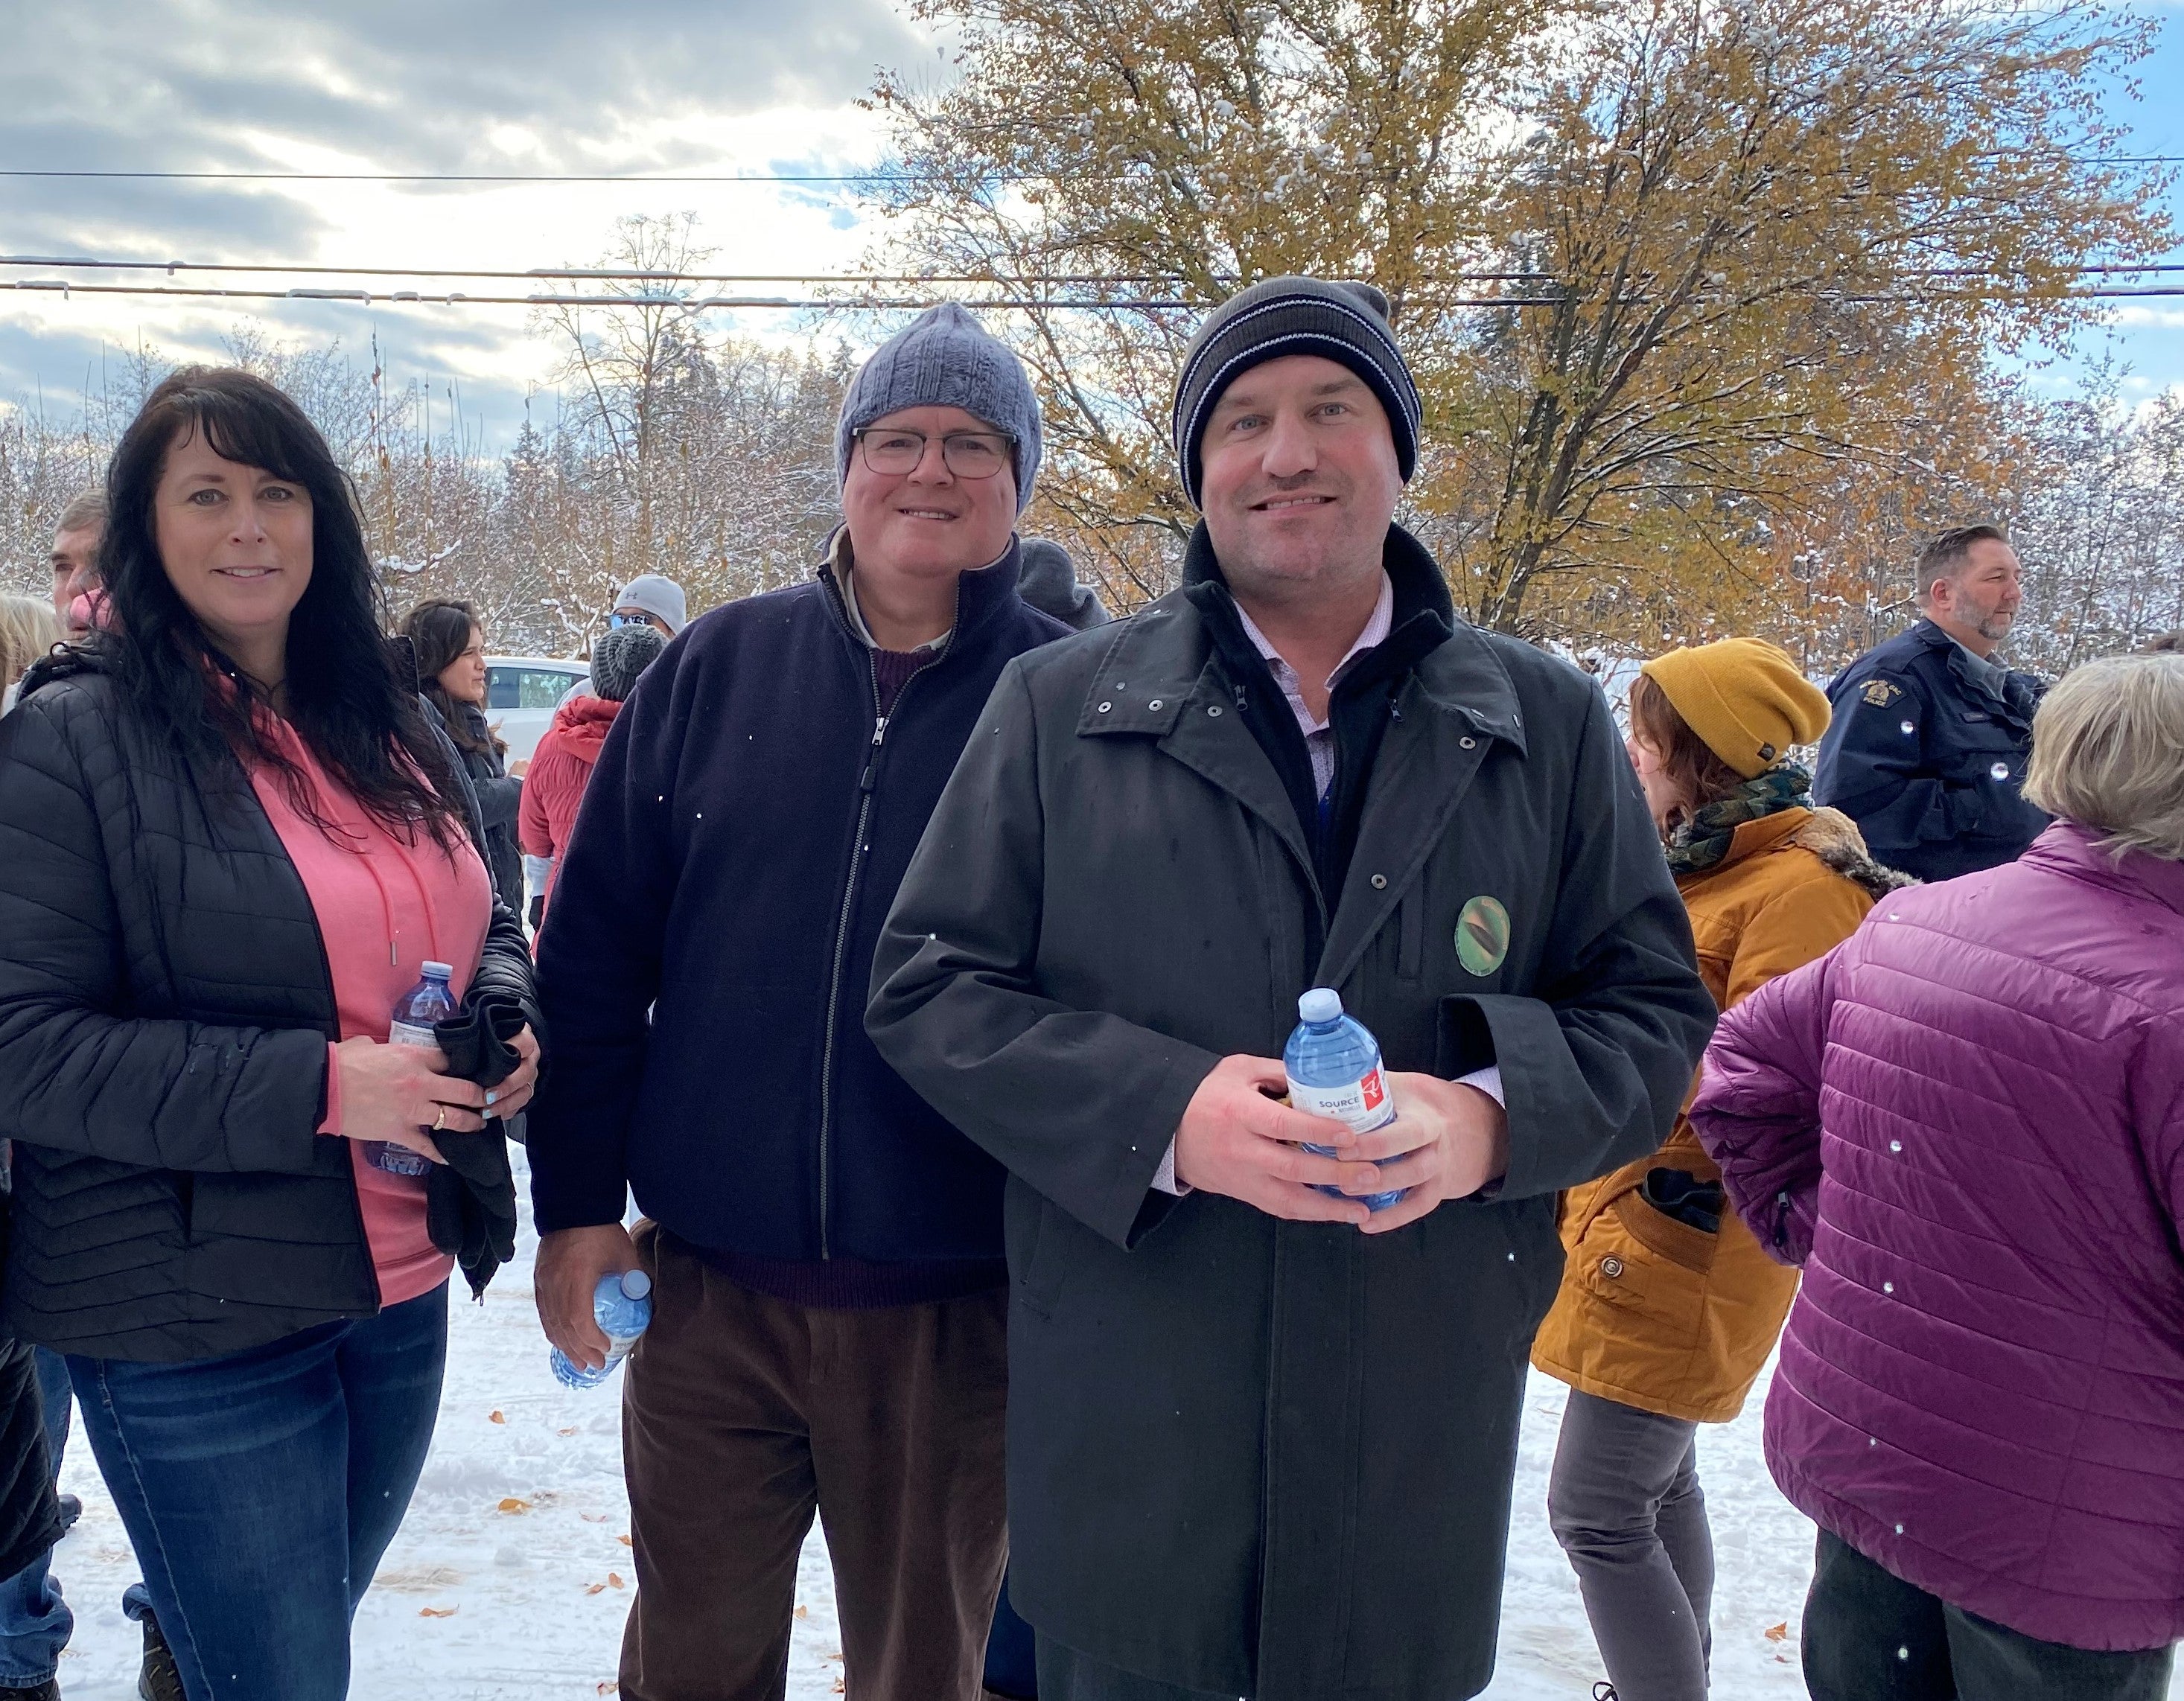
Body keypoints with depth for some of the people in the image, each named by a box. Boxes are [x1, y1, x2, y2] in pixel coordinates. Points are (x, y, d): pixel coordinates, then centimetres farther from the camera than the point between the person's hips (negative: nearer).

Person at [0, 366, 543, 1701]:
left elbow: (484, 923, 18)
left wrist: (504, 1016, -5)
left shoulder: (393, 722, 7)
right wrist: (319, 1088, -23)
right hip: (198, 1330, -6)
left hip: (403, 1288, 6)